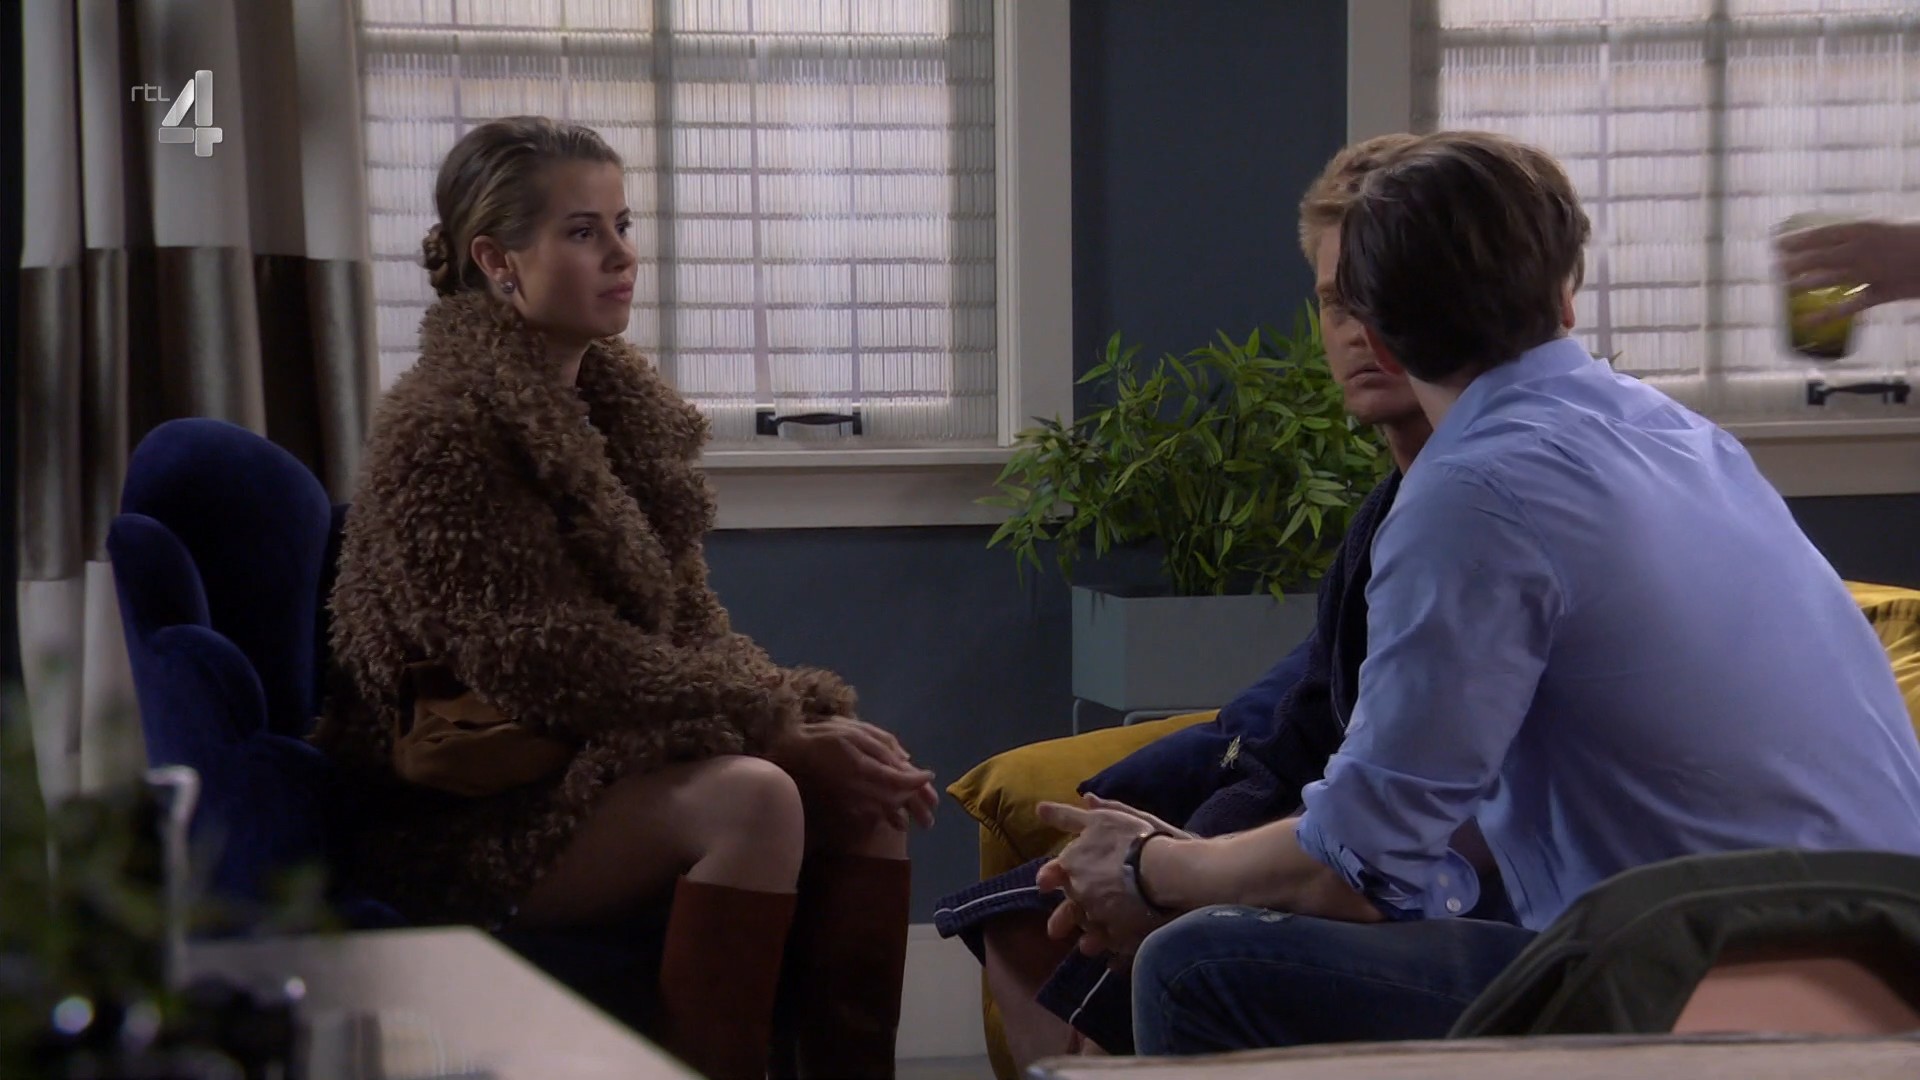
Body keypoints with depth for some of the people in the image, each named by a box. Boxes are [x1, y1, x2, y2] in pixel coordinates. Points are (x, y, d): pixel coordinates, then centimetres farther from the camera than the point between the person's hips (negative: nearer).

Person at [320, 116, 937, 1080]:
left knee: (865, 779, -11)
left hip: (602, 764, 8)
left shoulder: (618, 404, 12)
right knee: (750, 796, -29)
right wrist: (785, 724, -20)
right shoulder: (443, 432, -14)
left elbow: (689, 625, 12)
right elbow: (552, 666, -20)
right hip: (471, 815, -8)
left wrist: (807, 710, -8)